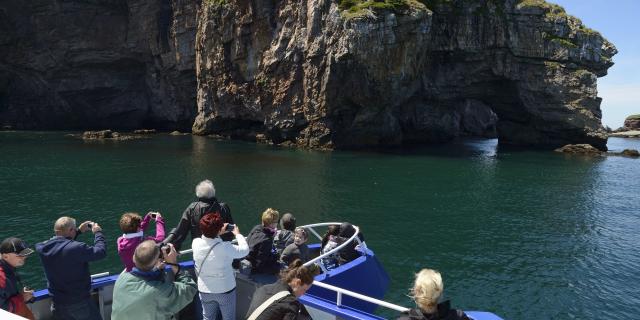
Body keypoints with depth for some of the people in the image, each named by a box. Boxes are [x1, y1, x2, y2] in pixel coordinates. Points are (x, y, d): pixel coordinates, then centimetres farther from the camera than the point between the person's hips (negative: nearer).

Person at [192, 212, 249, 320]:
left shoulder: (195, 243, -18)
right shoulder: (225, 247, -30)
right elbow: (245, 250, -12)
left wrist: (218, 233, 9)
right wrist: (238, 234, 1)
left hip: (205, 290, 4)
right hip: (225, 290, -4)